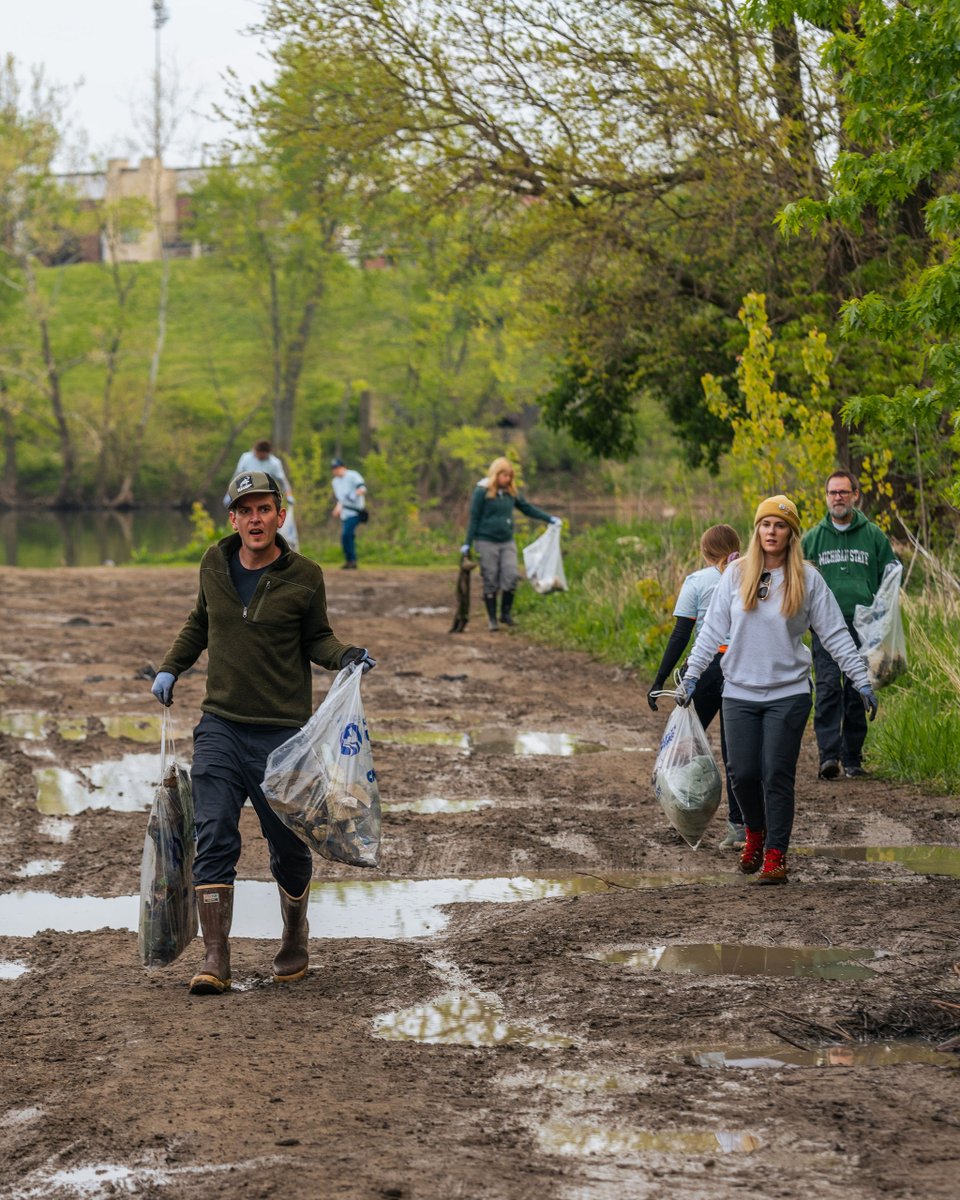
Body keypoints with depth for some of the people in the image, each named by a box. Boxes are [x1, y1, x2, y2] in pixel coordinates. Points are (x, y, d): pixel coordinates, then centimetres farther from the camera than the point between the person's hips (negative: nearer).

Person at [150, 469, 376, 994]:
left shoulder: (304, 577, -3)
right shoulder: (214, 565, 6)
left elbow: (315, 637, 8)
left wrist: (345, 655, -11)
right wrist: (170, 668, 15)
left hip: (283, 730, -2)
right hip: (220, 726, 2)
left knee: (289, 845, 7)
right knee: (214, 837, -10)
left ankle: (295, 941, 31)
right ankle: (215, 958, -10)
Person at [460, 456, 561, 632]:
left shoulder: (511, 493, 8)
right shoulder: (482, 492, -6)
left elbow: (527, 508, 17)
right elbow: (474, 518, -4)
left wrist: (549, 519, 13)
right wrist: (467, 544, -5)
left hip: (507, 542, 4)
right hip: (487, 543, -4)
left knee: (512, 576, -10)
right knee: (490, 582, 0)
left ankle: (506, 613, 6)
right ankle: (492, 619, 10)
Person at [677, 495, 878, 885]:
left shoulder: (808, 579, -1)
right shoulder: (736, 575, 3)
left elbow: (835, 634, 1)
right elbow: (712, 629, 5)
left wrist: (862, 681, -1)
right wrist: (692, 676, 1)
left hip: (788, 694, -2)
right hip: (739, 692, 2)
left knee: (778, 777, -5)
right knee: (743, 774, 2)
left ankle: (776, 856, 3)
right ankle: (756, 834, 31)